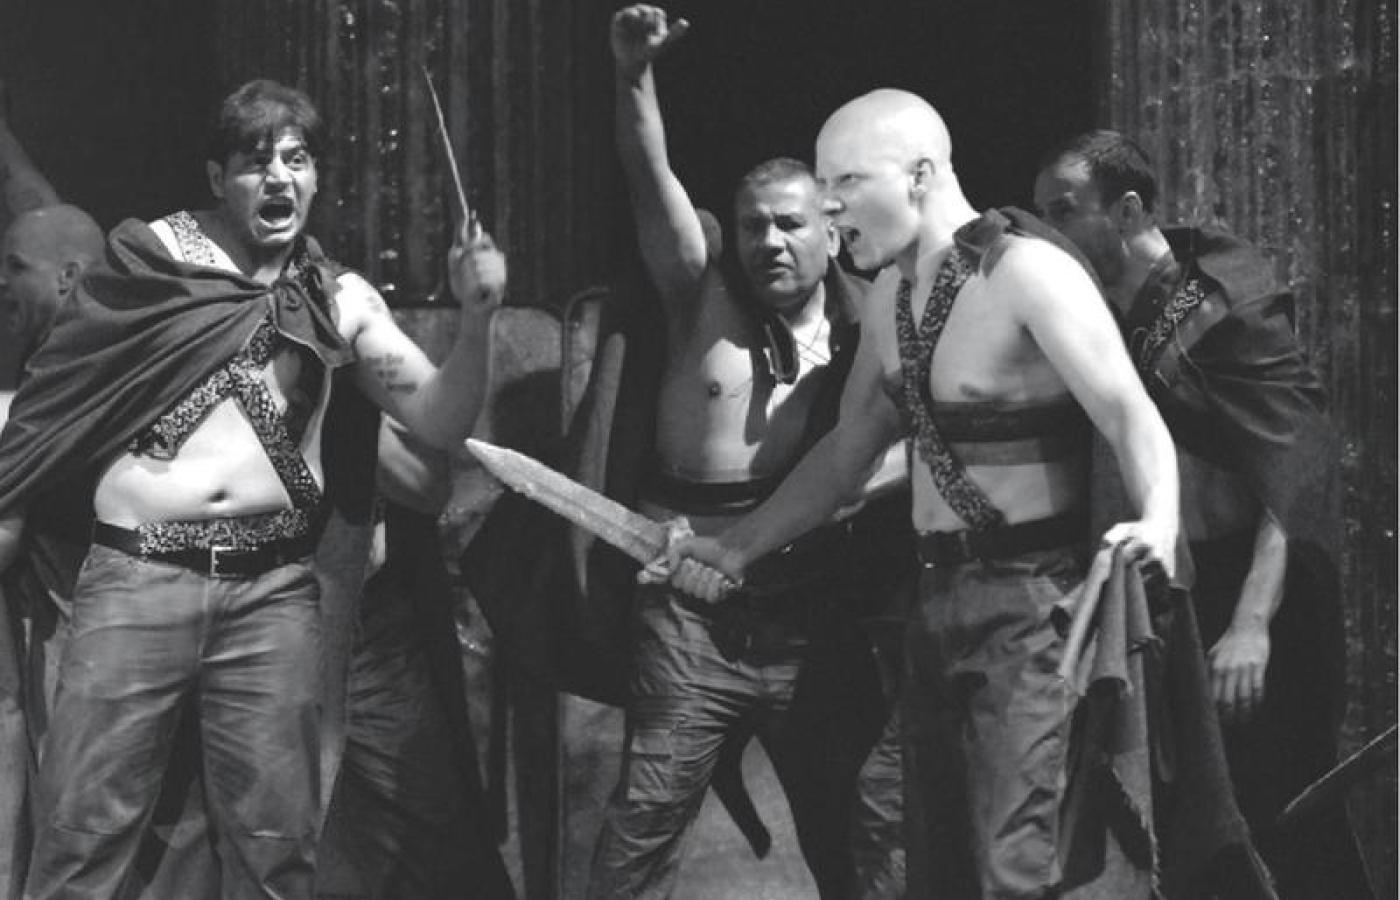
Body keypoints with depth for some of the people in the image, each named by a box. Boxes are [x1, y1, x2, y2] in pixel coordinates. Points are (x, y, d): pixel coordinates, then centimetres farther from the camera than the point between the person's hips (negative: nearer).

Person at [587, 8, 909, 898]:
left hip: (815, 615, 2)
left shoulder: (861, 325, 3)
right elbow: (653, 181, -14)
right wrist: (636, 78, -29)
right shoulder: (707, 295, 0)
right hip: (695, 609, -2)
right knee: (647, 815, -7)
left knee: (845, 828, 8)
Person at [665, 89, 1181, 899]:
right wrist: (737, 547, 17)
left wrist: (1157, 521, -41)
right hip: (938, 602, 8)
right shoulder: (894, 293, 12)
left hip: (1027, 602, -8)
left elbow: (1131, 415, -22)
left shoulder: (1026, 275, -14)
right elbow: (848, 451, 21)